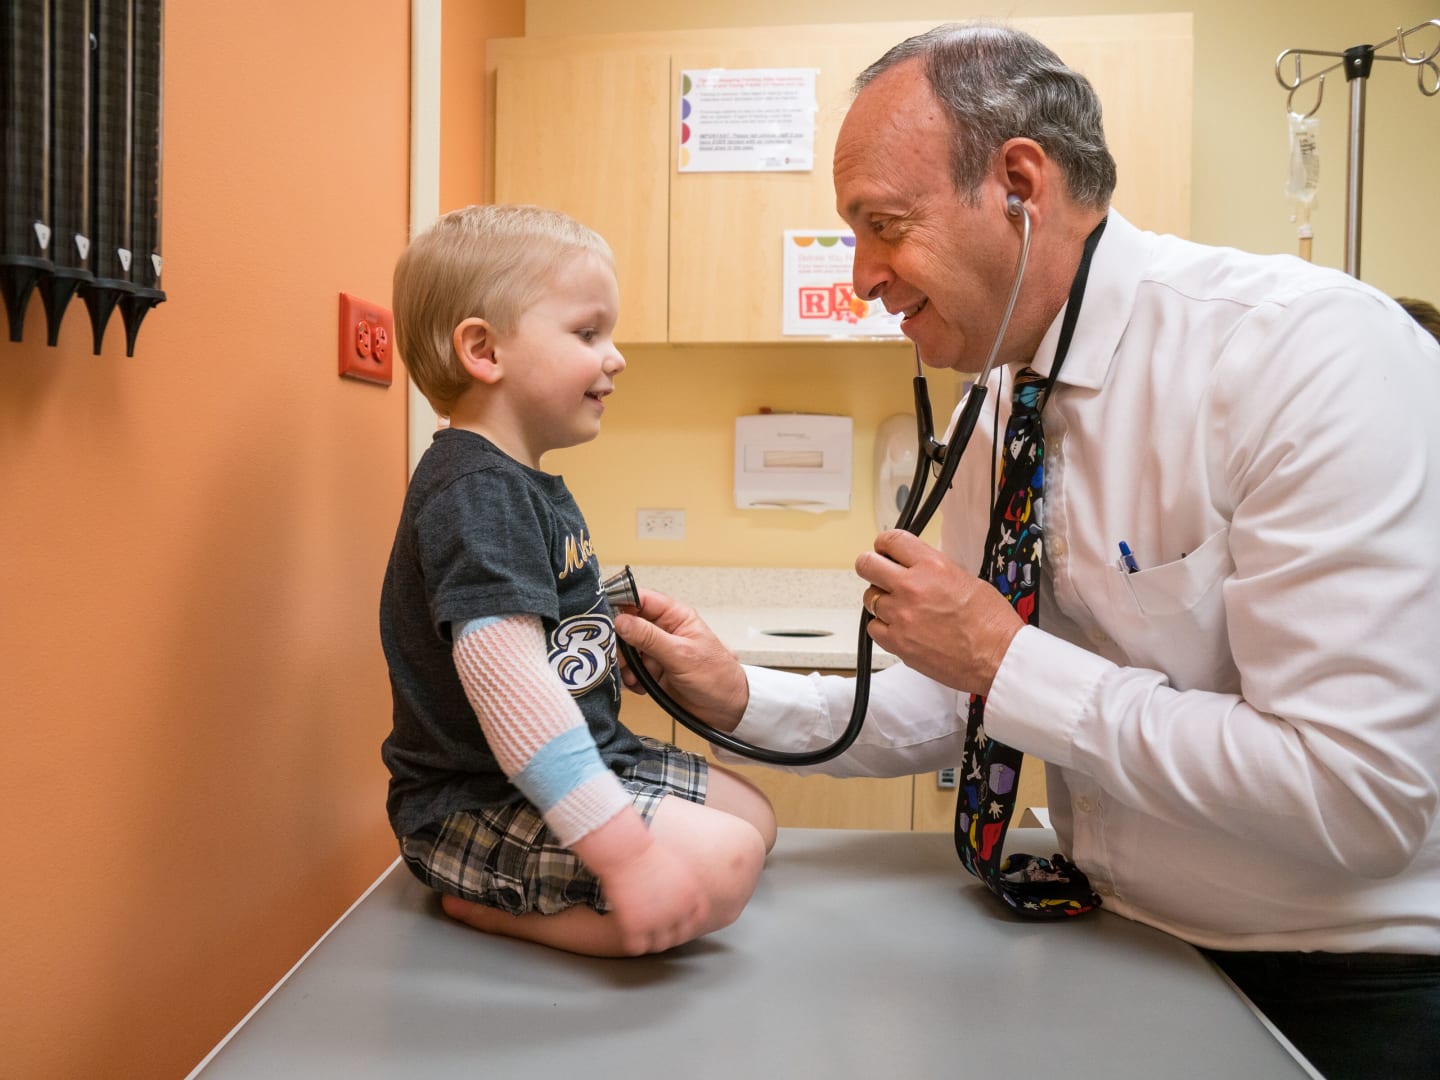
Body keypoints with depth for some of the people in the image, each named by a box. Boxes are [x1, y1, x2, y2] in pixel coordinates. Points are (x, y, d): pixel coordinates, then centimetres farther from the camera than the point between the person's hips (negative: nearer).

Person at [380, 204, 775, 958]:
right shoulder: (476, 494, -23)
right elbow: (510, 687, -35)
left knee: (751, 815, 13)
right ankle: (485, 904, -6)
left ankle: (510, 891, 8)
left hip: (584, 761, 11)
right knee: (719, 868, -25)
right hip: (481, 804, -11)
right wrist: (623, 849, -37)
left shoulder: (525, 483, 11)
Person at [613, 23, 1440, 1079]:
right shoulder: (1000, 410, 0)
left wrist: (1003, 657, -23)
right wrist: (739, 697, -8)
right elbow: (950, 709, 6)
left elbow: (1353, 795, -28)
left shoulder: (1314, 350, -22)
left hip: (1351, 990, -5)